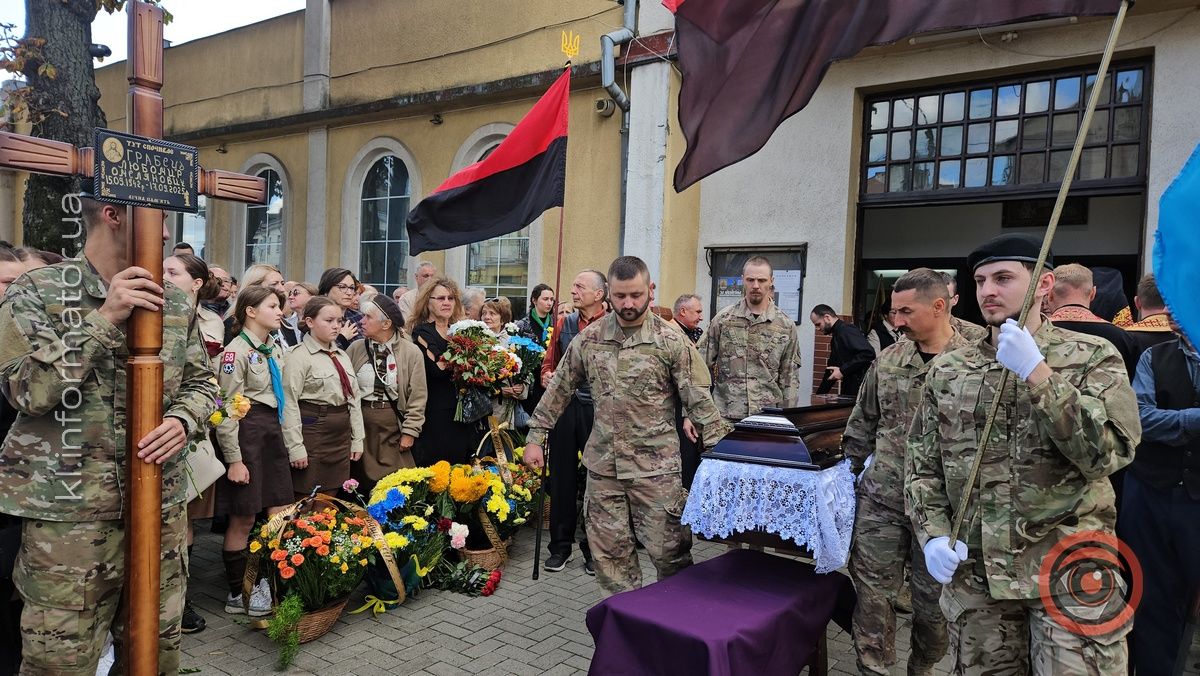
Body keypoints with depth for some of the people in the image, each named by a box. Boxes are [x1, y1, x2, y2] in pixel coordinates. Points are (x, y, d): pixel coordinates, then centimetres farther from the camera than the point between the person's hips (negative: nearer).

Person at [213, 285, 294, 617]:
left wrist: (282, 437, 19)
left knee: (280, 514, 6)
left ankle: (264, 584, 19)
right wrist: (234, 459, -16)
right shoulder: (237, 350, -12)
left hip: (273, 429, 8)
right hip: (246, 431, -8)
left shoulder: (275, 347, 12)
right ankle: (236, 594, 19)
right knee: (243, 519, 3)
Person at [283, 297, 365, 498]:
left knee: (331, 499, 11)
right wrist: (295, 447, -16)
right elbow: (289, 403, -13)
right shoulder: (299, 356, -9)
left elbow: (354, 398, 16)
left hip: (342, 435, 7)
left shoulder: (342, 356, 14)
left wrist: (357, 439, 12)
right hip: (313, 432, -7)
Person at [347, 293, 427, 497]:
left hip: (393, 424, -2)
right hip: (360, 423, 2)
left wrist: (409, 432, -7)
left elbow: (417, 397, -4)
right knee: (360, 482, 8)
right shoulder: (355, 349, 2)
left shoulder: (411, 352, -5)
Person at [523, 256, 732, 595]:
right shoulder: (588, 338, 3)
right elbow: (559, 390, 10)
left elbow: (700, 401, -6)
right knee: (610, 553, 10)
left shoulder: (671, 341, -6)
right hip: (603, 464, 3)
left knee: (668, 551, 4)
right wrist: (535, 437, 8)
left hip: (656, 465, -3)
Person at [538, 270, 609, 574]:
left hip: (598, 409, -4)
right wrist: (547, 376, -5)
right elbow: (549, 362, 16)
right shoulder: (563, 323, 11)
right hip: (564, 406, 4)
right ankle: (560, 546, 23)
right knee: (562, 477, 10)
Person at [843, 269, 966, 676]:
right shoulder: (887, 360, 4)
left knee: (932, 601, 14)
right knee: (872, 595, 7)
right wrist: (853, 468, 13)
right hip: (879, 500, 3)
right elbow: (862, 423, 14)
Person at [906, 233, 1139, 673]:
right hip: (973, 569, 3)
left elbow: (1109, 451, -15)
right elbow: (921, 464, 8)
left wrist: (1037, 374, -19)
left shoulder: (1093, 357, -1)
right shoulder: (946, 370, 6)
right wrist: (933, 535, -6)